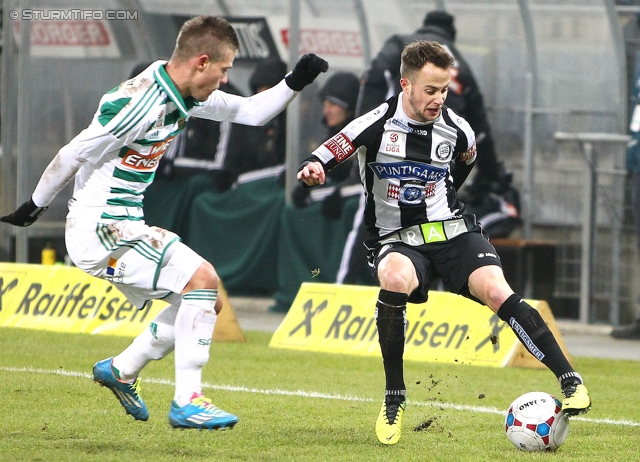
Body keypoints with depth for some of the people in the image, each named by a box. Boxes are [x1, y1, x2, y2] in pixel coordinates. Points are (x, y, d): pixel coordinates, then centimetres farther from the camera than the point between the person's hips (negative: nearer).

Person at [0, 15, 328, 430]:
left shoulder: (185, 95, 5)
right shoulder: (138, 103, -24)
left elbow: (252, 112, 18)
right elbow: (71, 157, -16)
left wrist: (295, 82, 3)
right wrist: (33, 208, -5)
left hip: (125, 226, 10)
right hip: (100, 228, -10)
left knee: (207, 302, 11)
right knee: (202, 278, -19)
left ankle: (121, 370, 25)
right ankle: (187, 402, -16)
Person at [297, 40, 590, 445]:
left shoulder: (457, 131, 1)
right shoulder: (378, 125, -9)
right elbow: (326, 157, -13)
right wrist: (312, 169, -35)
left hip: (452, 231, 2)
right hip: (397, 240, -2)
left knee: (497, 291, -25)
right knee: (395, 280, -36)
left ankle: (570, 380, -19)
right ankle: (394, 400, -20)